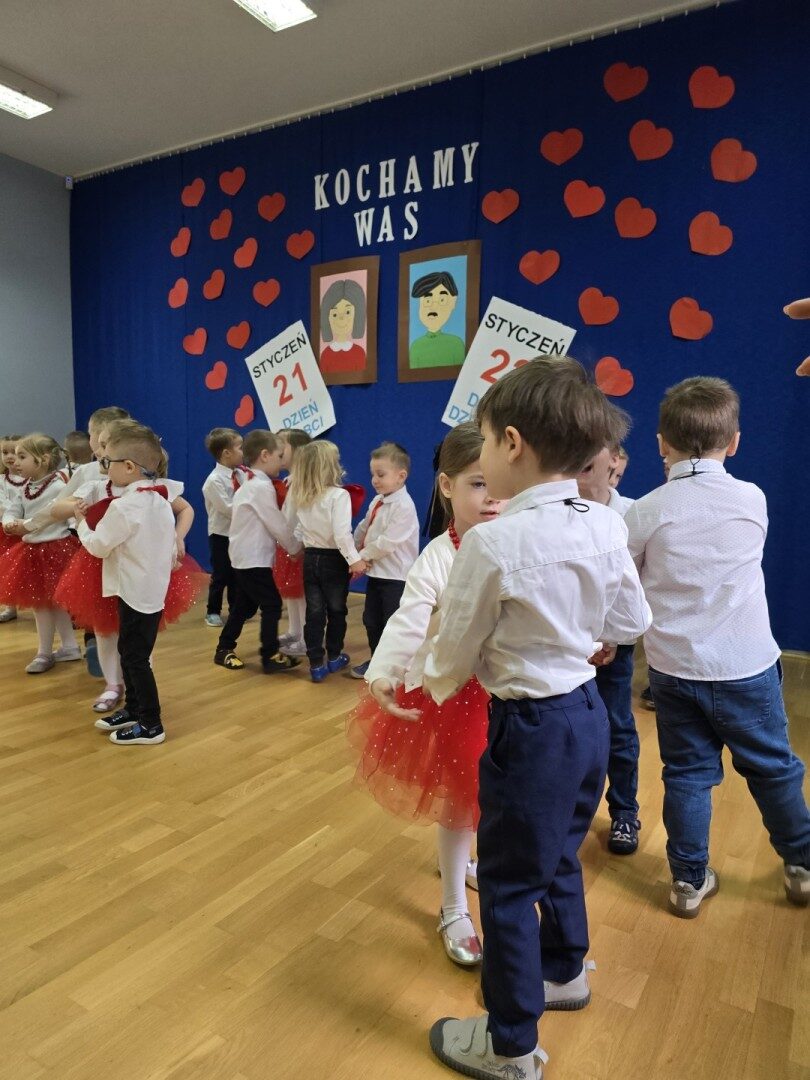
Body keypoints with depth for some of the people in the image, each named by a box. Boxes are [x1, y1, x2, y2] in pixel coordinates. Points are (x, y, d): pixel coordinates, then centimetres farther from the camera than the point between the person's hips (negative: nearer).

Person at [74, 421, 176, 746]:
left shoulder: (123, 506, -20)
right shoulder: (161, 501, 7)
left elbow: (98, 547, -11)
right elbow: (172, 551, 12)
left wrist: (81, 522, 6)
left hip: (135, 593, -9)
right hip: (154, 590, 9)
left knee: (136, 657, 1)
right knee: (130, 652, 20)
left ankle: (151, 725, 9)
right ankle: (133, 709, 33)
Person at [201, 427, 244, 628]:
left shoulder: (240, 475, 1)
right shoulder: (214, 480, -18)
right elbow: (228, 509, -21)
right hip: (221, 535, -6)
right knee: (220, 576, 4)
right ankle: (213, 612, 19)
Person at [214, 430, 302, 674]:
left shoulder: (249, 484, 15)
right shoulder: (262, 486, -17)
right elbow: (277, 524, -15)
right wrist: (296, 547, -2)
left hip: (244, 557, 10)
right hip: (255, 559, -10)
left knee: (244, 605, 16)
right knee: (272, 605, -4)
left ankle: (224, 650, 24)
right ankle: (270, 657, 3)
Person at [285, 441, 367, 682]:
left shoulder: (297, 494, 0)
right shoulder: (339, 495, -19)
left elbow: (287, 524, 9)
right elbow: (342, 533, -25)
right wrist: (354, 559, -20)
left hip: (310, 558, 4)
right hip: (334, 560, -4)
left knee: (314, 612, 9)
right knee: (336, 610, 14)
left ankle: (316, 665, 12)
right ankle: (334, 658, 28)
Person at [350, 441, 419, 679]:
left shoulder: (404, 506, -20)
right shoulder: (377, 501, 7)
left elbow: (388, 542, -24)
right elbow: (362, 529, 15)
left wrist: (363, 556, -13)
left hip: (396, 577, -9)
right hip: (376, 573, 9)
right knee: (371, 621, 18)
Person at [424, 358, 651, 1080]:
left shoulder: (492, 543, -24)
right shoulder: (606, 525, -5)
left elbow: (457, 653, -12)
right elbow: (632, 622, 7)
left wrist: (433, 686, 10)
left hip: (530, 727, -7)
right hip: (588, 713, 8)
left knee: (508, 884, 12)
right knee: (559, 854, 29)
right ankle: (563, 972, 54)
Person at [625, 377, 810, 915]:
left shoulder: (647, 511, -10)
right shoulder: (753, 499, -5)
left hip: (674, 668, 0)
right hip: (748, 666, 1)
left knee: (687, 773, 12)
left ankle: (690, 879, 24)